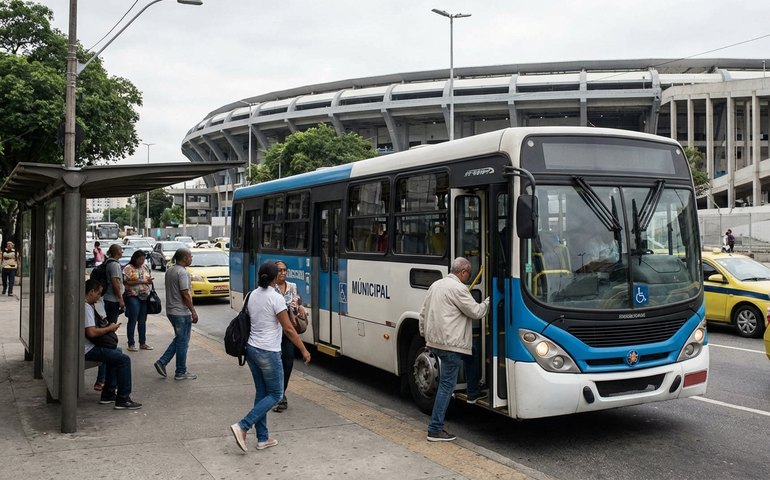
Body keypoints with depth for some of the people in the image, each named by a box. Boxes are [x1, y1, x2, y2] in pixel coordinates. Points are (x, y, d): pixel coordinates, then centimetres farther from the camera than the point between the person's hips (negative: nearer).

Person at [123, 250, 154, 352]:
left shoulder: (145, 267, 14)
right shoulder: (128, 268, -5)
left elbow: (149, 280, 21)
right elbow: (126, 282, -14)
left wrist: (149, 281, -3)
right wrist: (140, 282, -16)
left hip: (145, 297, 6)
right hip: (133, 296, -6)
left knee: (142, 321, 11)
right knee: (133, 320, -5)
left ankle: (143, 343, 18)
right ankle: (131, 344, 0)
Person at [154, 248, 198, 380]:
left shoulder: (169, 271, 12)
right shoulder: (182, 272, -18)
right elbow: (185, 294, -21)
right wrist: (193, 311, -15)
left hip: (171, 311, 9)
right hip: (182, 312, -9)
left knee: (179, 340, 20)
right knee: (182, 342, 1)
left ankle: (162, 362, 13)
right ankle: (181, 372, 9)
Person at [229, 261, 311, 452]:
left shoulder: (252, 296, 4)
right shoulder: (276, 298, -17)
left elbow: (250, 320, 10)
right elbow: (288, 329, -15)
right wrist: (304, 350, -8)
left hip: (252, 349, 7)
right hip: (268, 353, -7)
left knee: (261, 393, 15)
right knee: (275, 394, 5)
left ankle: (262, 438, 18)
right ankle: (242, 426, -6)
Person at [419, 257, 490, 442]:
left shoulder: (436, 285, 15)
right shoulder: (458, 288, -13)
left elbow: (423, 312, 19)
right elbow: (475, 312, -8)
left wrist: (424, 334, 27)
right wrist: (488, 301, 10)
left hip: (433, 341, 10)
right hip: (449, 344, -10)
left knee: (470, 353, 30)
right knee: (447, 385, -4)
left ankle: (473, 393, 37)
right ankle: (435, 430, -2)